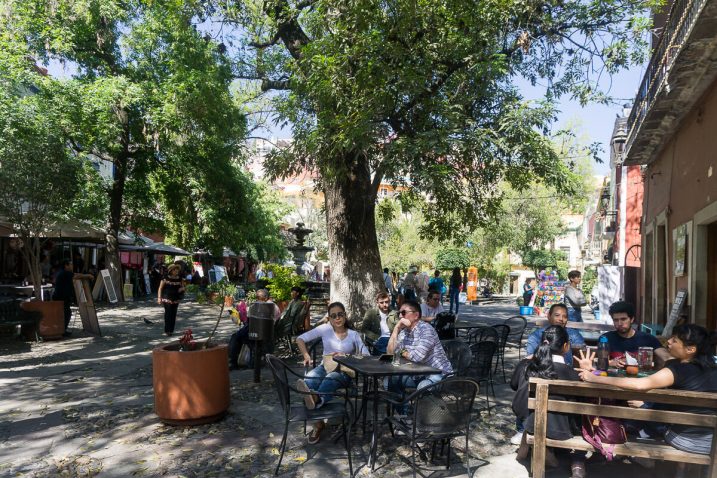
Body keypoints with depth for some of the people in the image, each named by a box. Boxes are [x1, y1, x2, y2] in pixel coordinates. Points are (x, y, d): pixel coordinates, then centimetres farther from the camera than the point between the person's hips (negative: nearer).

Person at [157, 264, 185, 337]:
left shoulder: (179, 279, 8)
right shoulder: (166, 278, -3)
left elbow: (182, 286, 21)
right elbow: (160, 288, -1)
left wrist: (182, 288, -4)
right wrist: (159, 297, -8)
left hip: (176, 299, 4)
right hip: (167, 299, -4)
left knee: (173, 315, 5)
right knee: (168, 314, -10)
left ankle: (171, 330, 14)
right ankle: (167, 330, -5)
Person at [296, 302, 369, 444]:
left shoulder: (353, 334, 8)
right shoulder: (325, 329, 8)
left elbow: (366, 356, -1)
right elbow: (300, 339, 9)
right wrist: (306, 355, -6)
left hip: (344, 371, -1)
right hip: (325, 366, 1)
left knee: (330, 378, -39)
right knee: (309, 379, -35)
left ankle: (316, 399, -69)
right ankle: (318, 422, -47)